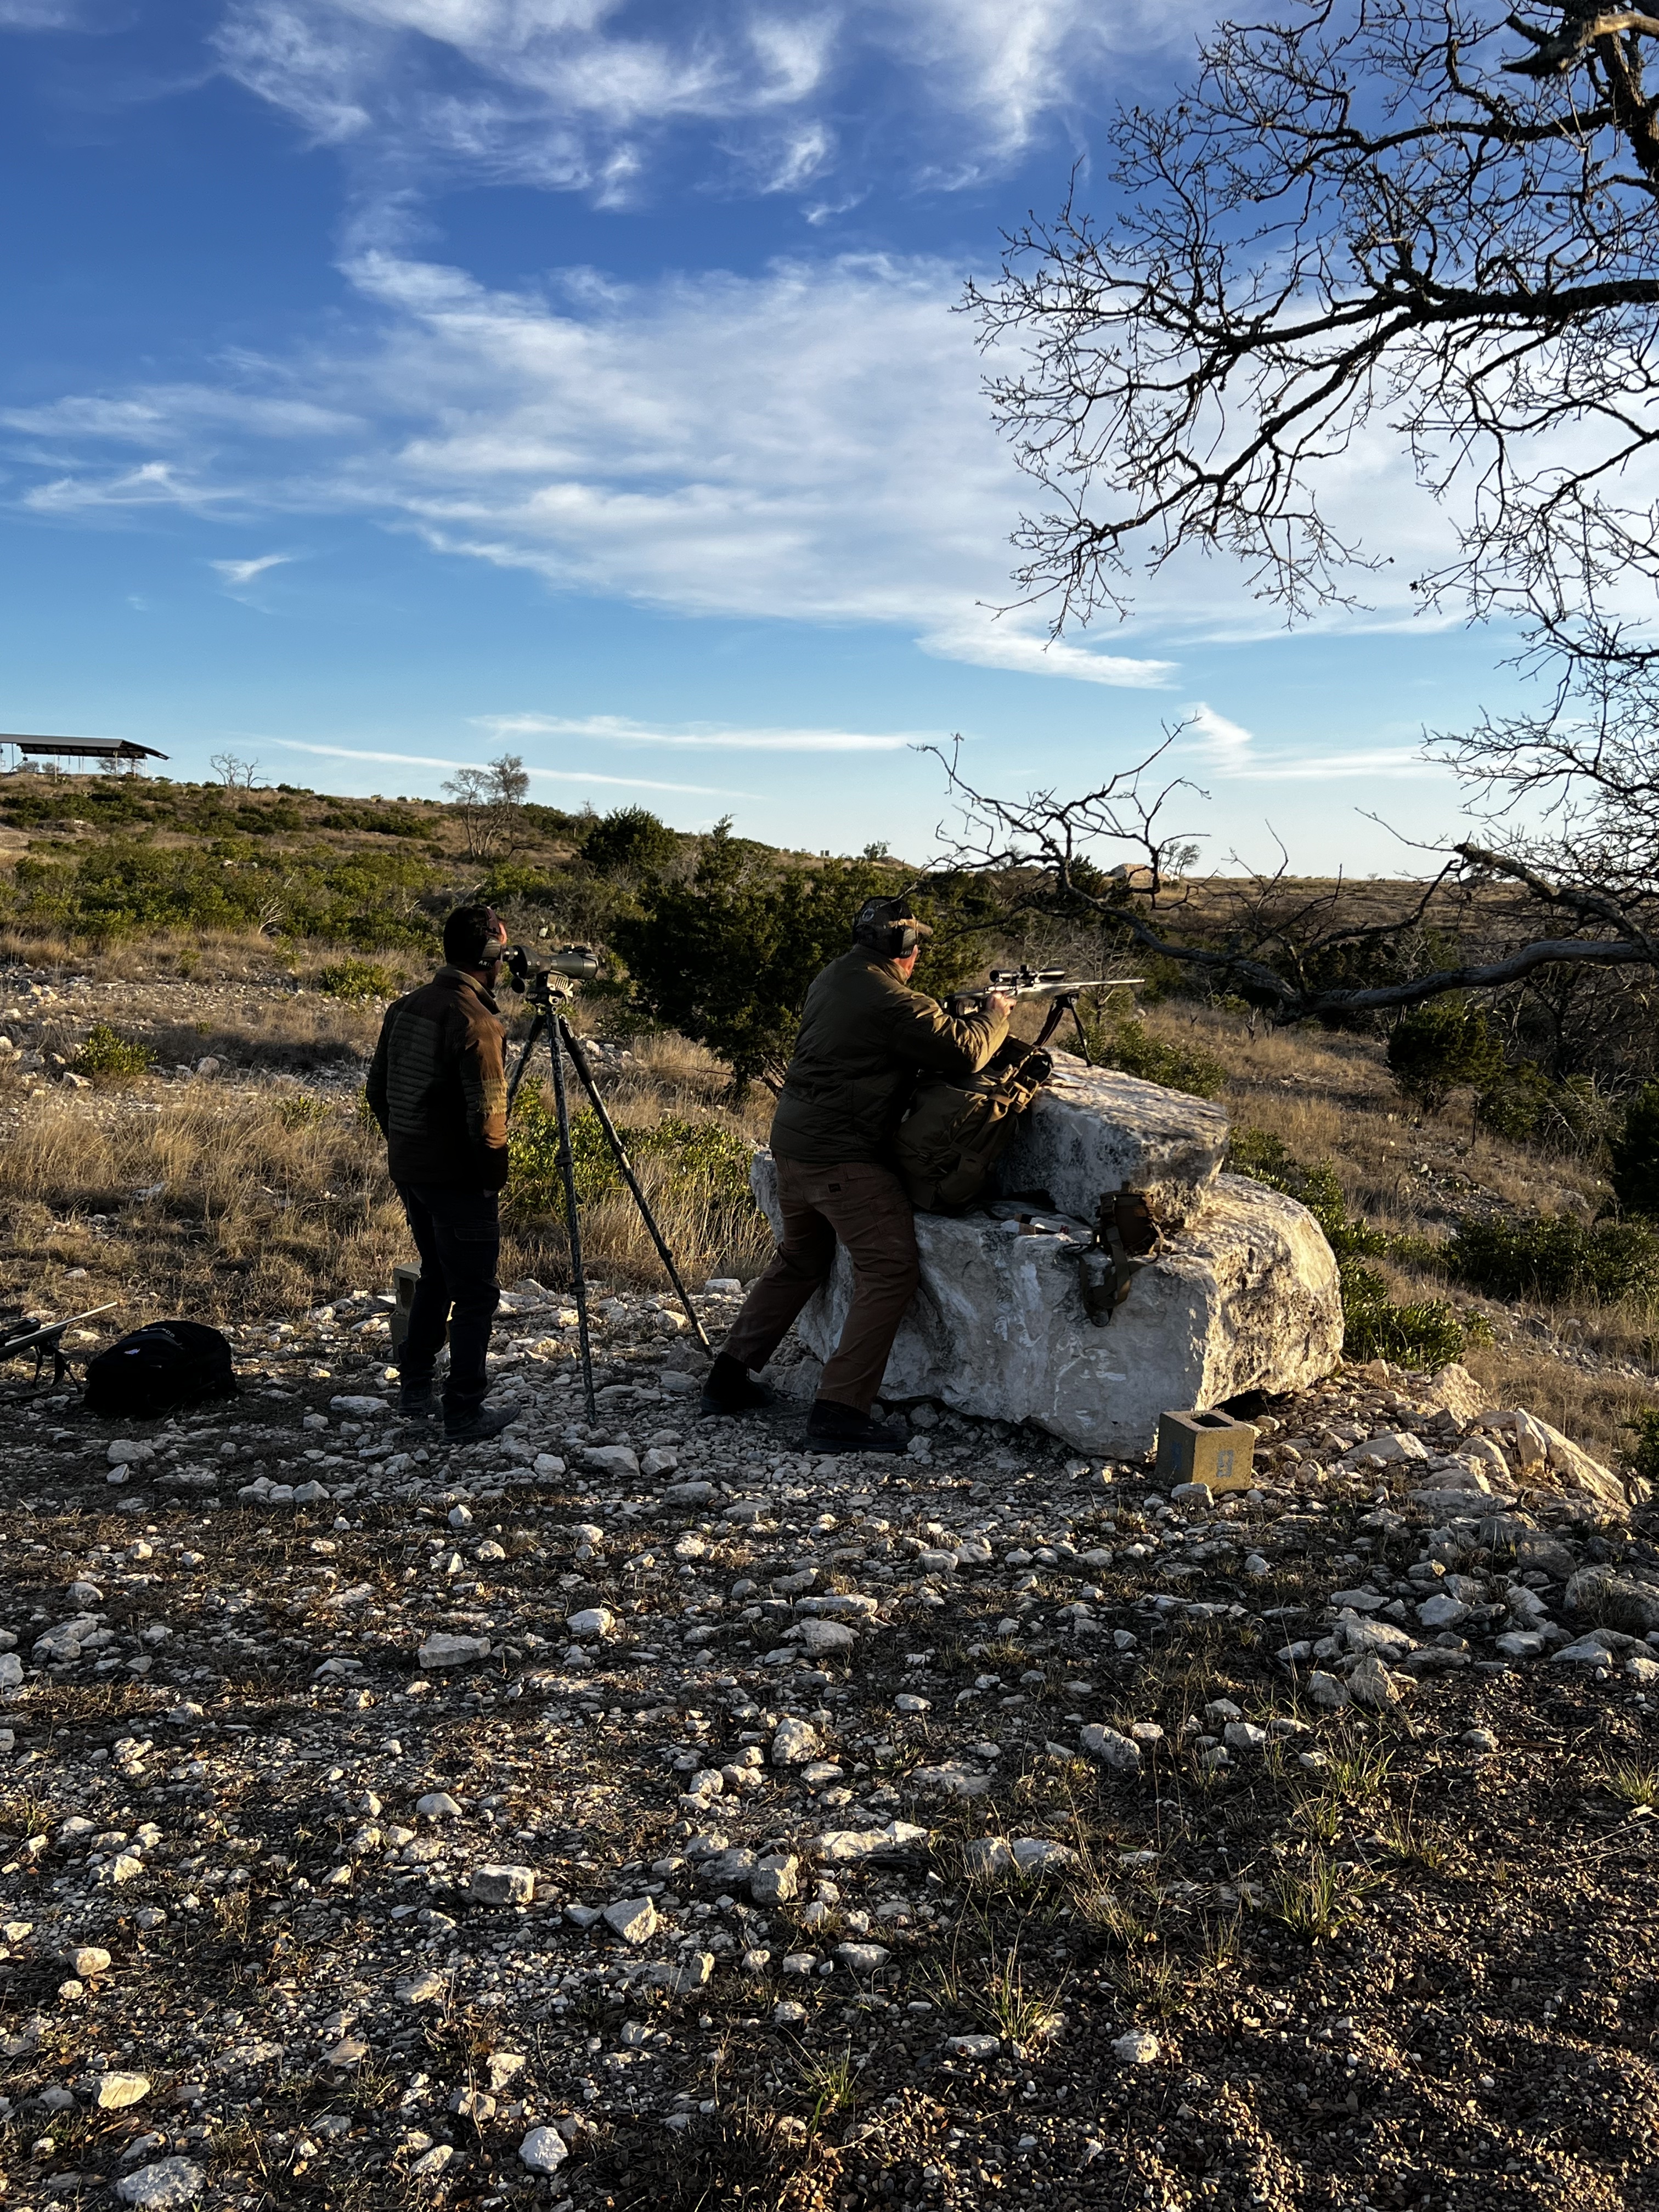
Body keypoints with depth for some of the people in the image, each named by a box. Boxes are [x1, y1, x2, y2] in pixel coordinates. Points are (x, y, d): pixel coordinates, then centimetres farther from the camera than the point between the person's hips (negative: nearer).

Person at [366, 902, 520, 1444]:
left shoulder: (403, 1008, 7)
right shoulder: (475, 1022, -19)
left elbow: (378, 1089, 14)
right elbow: (487, 1112, -20)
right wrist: (494, 1175, -8)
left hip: (409, 1170, 9)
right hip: (457, 1177, -8)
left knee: (436, 1276, 24)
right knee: (475, 1292, 2)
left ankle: (414, 1387, 32)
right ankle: (464, 1413, 7)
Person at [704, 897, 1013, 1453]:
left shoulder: (832, 979, 13)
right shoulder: (892, 1001, -15)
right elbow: (965, 1053, -12)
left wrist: (952, 1015, 17)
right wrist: (994, 1015, 8)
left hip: (792, 1139, 10)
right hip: (841, 1156, -10)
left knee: (799, 1260, 24)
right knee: (891, 1271, -6)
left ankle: (729, 1377, 27)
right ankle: (839, 1412, -10)